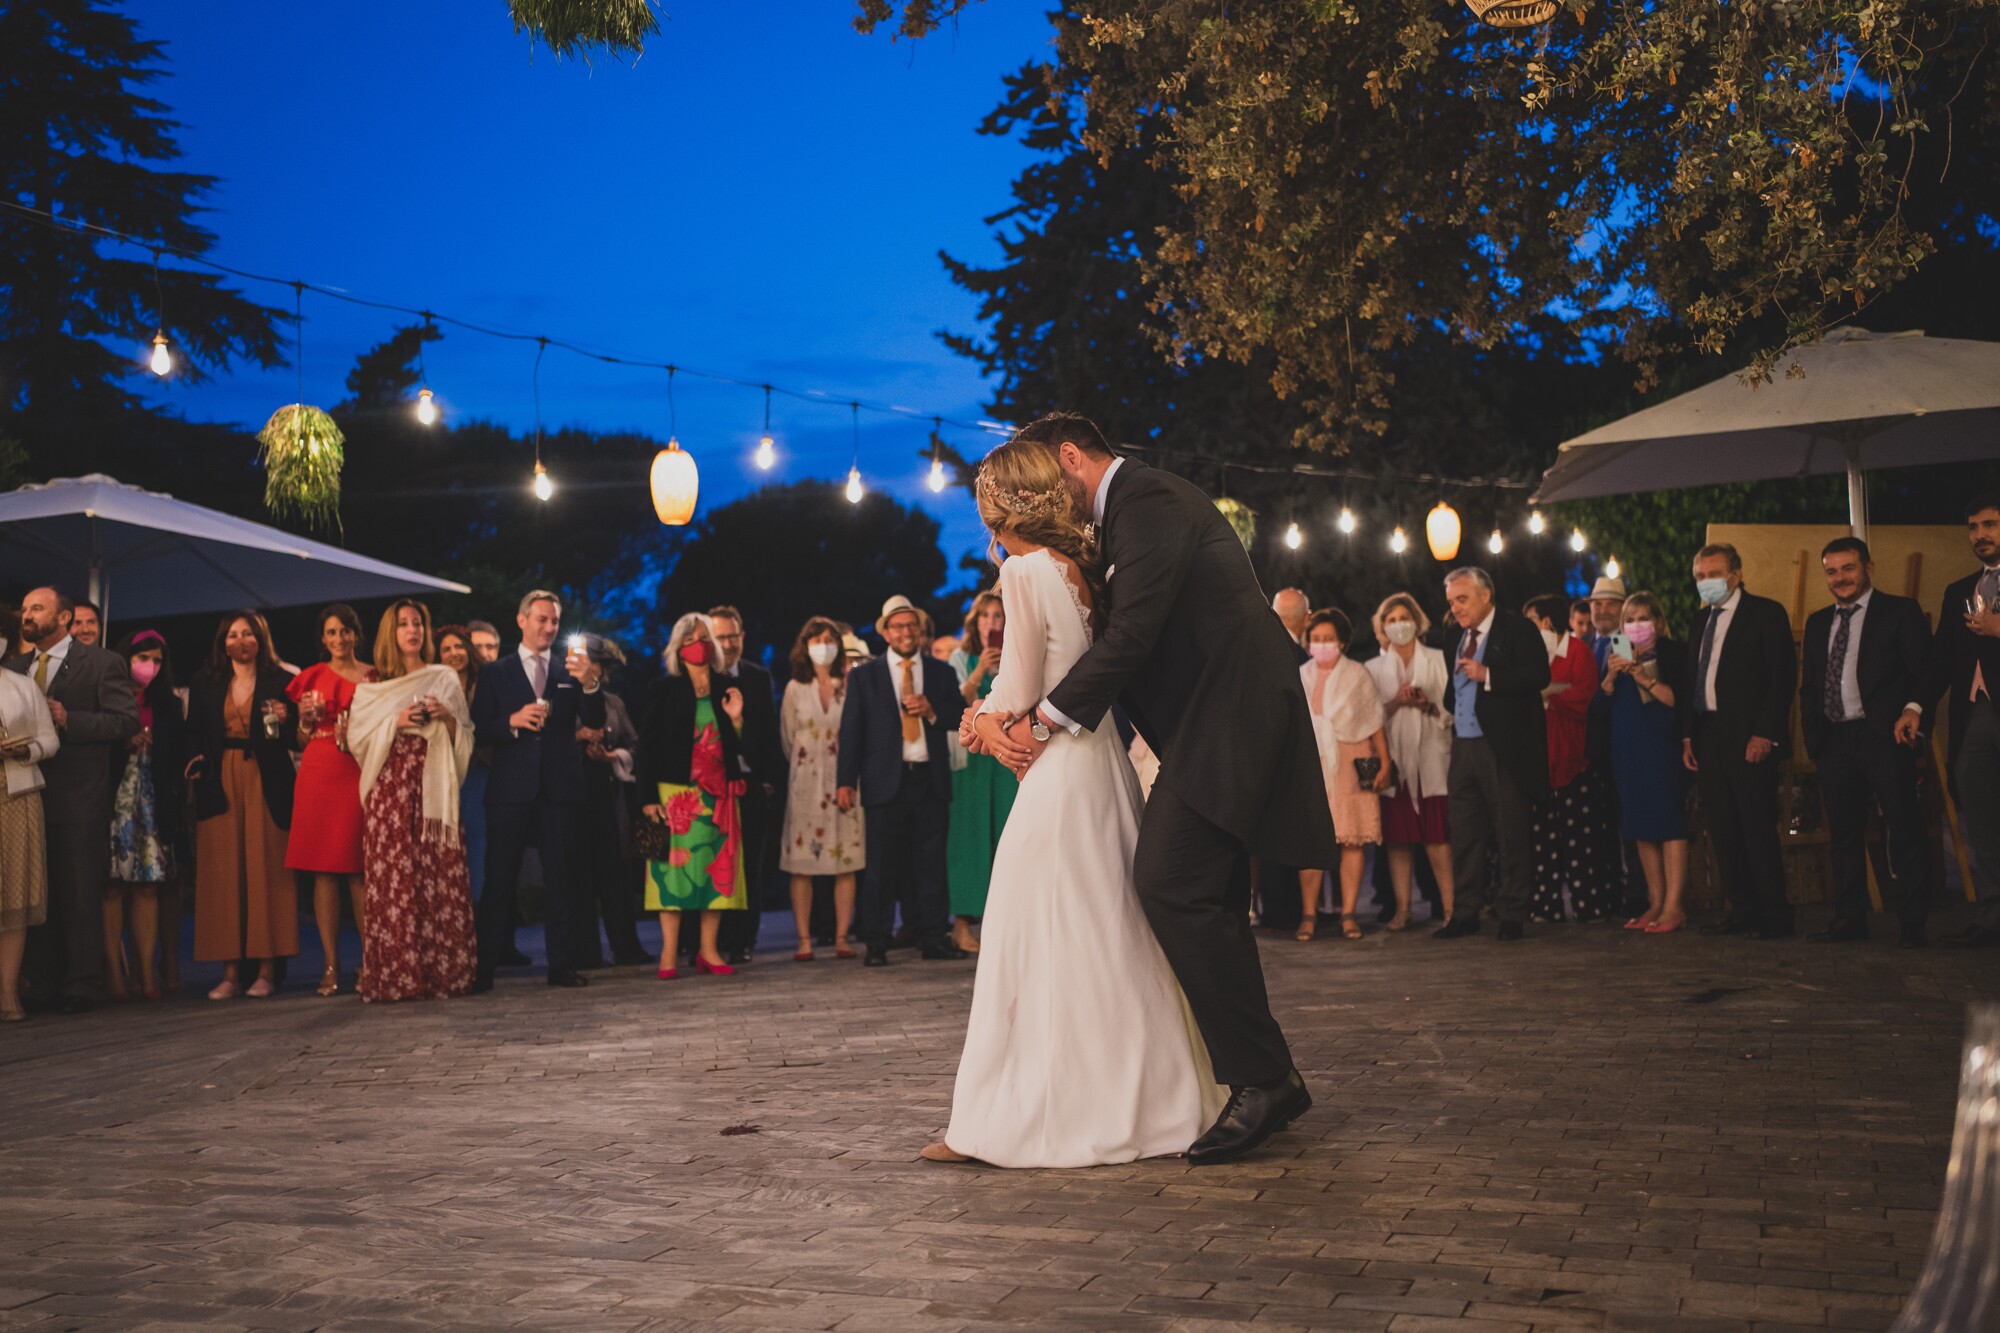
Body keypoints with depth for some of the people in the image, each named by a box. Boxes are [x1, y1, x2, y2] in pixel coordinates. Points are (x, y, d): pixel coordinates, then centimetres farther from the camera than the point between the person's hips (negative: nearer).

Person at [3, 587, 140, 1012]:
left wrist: (69, 720, -15)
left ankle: (82, 987, 1)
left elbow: (127, 720, -8)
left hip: (78, 801, -6)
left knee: (80, 895, -3)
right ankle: (43, 985, 12)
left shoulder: (102, 664, 0)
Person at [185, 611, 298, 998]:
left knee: (265, 871, -4)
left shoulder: (279, 682, 6)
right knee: (224, 874, -1)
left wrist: (284, 721, -14)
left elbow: (297, 740, 5)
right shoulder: (206, 686, 13)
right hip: (220, 785, 2)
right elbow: (194, 737, 13)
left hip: (265, 785, -2)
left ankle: (266, 969, -2)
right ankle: (229, 973, 0)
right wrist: (196, 763, -6)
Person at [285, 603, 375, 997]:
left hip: (360, 773, -2)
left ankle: (371, 961, -2)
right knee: (323, 870, -3)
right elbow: (303, 741, 16)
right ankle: (331, 966, -1)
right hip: (318, 773, 2)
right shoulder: (312, 678, 14)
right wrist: (306, 719, -3)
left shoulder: (374, 677, 10)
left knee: (360, 869, -6)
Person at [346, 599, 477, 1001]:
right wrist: (397, 722, -8)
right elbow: (358, 737, 5)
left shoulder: (445, 679, 14)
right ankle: (397, 977, -5)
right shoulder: (372, 686, 12)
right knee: (394, 879, -7)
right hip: (390, 786, -1)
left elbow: (465, 739, 13)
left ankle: (444, 972, -1)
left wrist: (447, 718, -6)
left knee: (440, 876, -6)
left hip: (434, 787, 1)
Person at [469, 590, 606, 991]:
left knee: (560, 877, 3)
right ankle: (485, 968, 0)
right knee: (500, 878, -2)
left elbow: (595, 722, 0)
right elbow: (480, 731, 3)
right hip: (511, 788, -1)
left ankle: (560, 964, 7)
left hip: (560, 788, 2)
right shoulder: (495, 673, 10)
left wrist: (591, 684, -18)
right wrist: (513, 721, -15)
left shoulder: (570, 672, 12)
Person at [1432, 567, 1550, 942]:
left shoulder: (1518, 630, -3)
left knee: (1512, 835, -2)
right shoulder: (1459, 638, 19)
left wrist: (1488, 676, -20)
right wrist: (1448, 711, 8)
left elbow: (1539, 675, -15)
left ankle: (1511, 916, 5)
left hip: (1504, 750, -7)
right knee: (1465, 835, 7)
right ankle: (1465, 914, 13)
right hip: (1464, 748, 7)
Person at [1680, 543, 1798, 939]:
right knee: (1723, 830, 6)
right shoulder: (1701, 621, 18)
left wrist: (1765, 733, -16)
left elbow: (1783, 675, -9)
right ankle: (1743, 911, 12)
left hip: (1749, 739, -7)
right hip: (1708, 738, 7)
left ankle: (1774, 916, -1)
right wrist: (1688, 734, 10)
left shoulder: (1766, 613, -2)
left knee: (1759, 828, -7)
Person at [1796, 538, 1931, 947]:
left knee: (1904, 831, -4)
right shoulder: (1817, 623, 18)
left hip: (1884, 736, -5)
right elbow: (1809, 687, 18)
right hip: (1835, 741, 5)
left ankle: (1913, 923, -1)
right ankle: (1849, 918, 14)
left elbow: (1924, 671, -2)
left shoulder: (1900, 612, 3)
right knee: (1844, 834, 8)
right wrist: (1812, 740, 9)